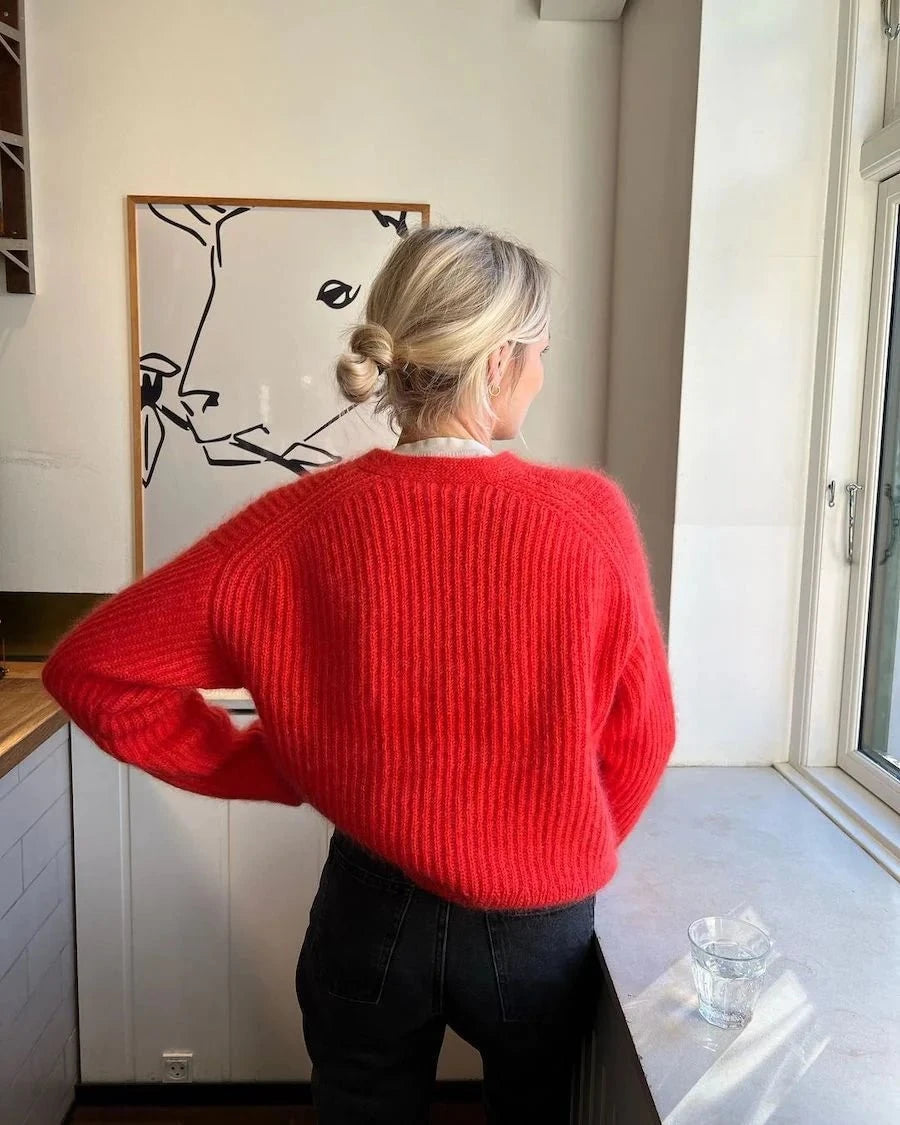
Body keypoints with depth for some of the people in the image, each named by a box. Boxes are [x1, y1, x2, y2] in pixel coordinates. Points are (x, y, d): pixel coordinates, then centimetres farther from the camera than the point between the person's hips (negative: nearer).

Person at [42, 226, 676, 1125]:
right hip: (541, 923, 0)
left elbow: (92, 669, -12)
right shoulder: (590, 517, -20)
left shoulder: (306, 522, -17)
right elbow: (640, 736, -8)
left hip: (374, 911, 1)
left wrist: (269, 769, -4)